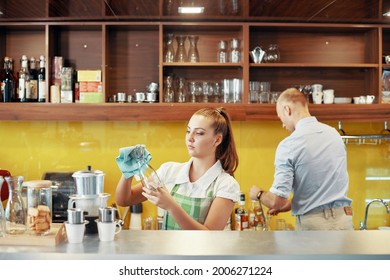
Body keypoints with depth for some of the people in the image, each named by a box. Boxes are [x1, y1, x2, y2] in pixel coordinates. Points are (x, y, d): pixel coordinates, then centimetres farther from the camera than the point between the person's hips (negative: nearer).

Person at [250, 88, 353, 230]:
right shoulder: (335, 134, 6)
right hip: (344, 219, 5)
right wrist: (289, 204, 24)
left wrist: (258, 194, 7)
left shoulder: (288, 145, -13)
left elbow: (276, 201, -15)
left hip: (312, 224, -5)